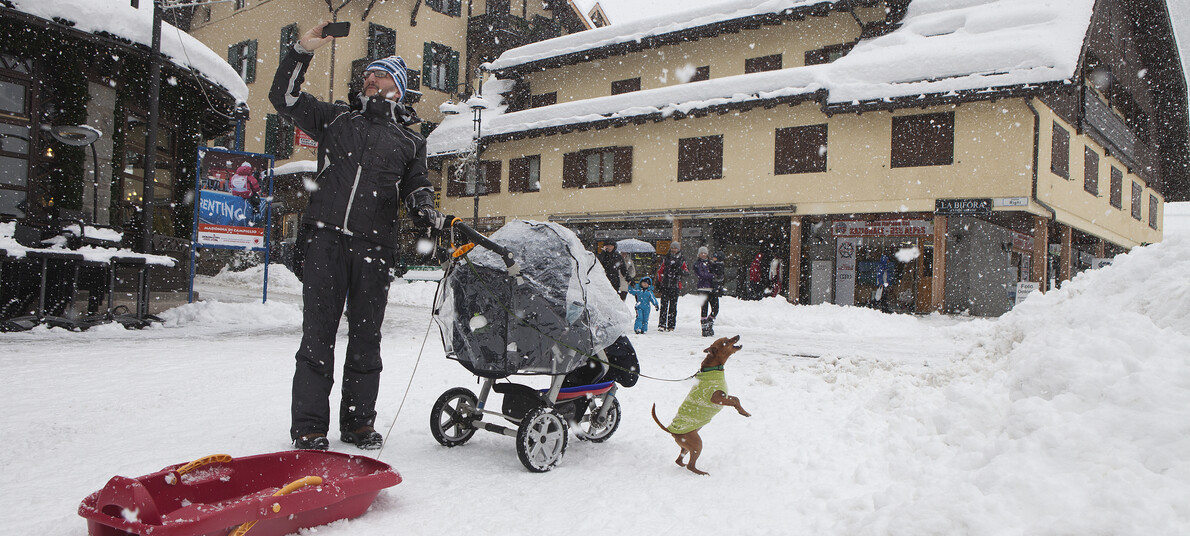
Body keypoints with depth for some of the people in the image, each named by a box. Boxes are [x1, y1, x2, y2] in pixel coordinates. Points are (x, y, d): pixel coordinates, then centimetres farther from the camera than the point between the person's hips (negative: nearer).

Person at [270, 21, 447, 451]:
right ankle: (309, 425, 2)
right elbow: (284, 98, 17)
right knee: (318, 331, -4)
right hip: (325, 238, 0)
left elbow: (417, 188, 16)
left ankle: (359, 421, 14)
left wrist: (427, 211, -6)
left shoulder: (410, 141, 20)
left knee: (366, 336, 4)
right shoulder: (337, 118, 20)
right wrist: (302, 51, 9)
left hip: (373, 246, 1)